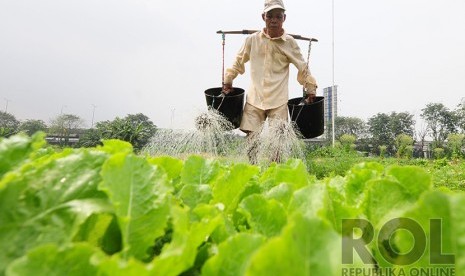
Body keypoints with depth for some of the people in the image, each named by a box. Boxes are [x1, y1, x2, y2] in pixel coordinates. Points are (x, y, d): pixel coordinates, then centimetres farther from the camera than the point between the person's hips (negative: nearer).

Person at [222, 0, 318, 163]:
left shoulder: (289, 42, 1)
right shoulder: (253, 40, 4)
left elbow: (303, 68, 10)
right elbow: (239, 61, 18)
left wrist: (311, 90, 10)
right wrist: (228, 81, 18)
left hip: (278, 101, -1)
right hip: (254, 98, 1)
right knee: (252, 140, -1)